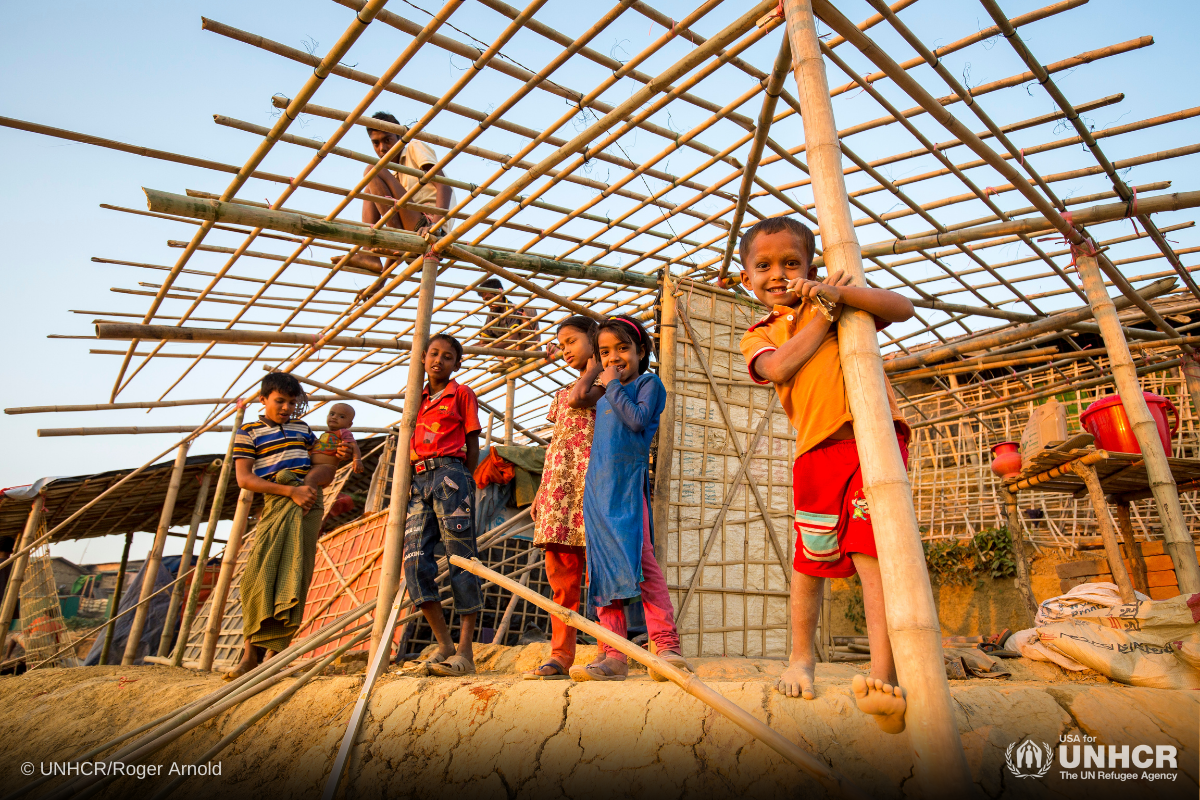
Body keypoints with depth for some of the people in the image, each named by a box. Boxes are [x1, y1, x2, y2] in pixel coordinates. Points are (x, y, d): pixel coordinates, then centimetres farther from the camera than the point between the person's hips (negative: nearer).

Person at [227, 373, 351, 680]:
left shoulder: (302, 427, 19)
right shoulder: (248, 432, 8)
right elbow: (244, 478, -2)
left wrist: (342, 455, 5)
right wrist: (290, 491, -13)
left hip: (308, 504, 2)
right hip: (276, 504, -2)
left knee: (292, 577, -3)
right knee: (259, 575, -9)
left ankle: (273, 654, -1)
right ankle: (250, 652, 5)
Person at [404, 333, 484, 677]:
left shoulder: (462, 394, 8)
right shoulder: (417, 398, 22)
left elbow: (472, 446, 4)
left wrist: (463, 484, -3)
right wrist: (408, 485, 12)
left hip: (450, 473, -6)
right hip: (420, 480, 6)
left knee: (462, 560, -5)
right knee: (415, 560, -3)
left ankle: (465, 651, -1)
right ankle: (444, 644, 7)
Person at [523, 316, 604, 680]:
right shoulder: (563, 392, 26)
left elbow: (580, 397, -17)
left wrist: (594, 366, 2)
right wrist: (540, 492, 15)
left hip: (590, 473, -7)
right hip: (558, 479, 7)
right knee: (560, 571, 4)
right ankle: (561, 655, 9)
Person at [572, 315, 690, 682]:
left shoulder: (649, 383, 6)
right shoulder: (604, 397, 24)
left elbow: (639, 419, -13)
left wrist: (613, 386, -4)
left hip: (629, 483, -7)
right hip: (597, 487, 7)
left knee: (640, 561, -15)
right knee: (603, 569, 3)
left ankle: (666, 646, -8)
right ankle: (613, 655, 7)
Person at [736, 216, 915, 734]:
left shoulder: (833, 301, 16)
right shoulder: (757, 337, 16)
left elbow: (903, 308, 2)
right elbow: (779, 367, -9)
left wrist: (840, 293, -11)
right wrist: (824, 317, -4)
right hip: (817, 452, 2)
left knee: (872, 554, -11)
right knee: (810, 560, 10)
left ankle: (883, 677, -9)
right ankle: (802, 659, 30)